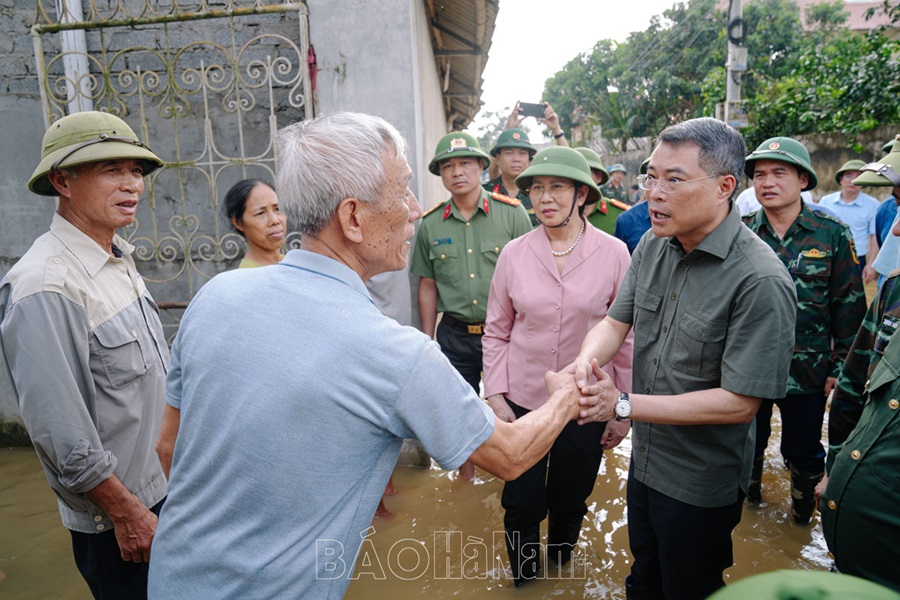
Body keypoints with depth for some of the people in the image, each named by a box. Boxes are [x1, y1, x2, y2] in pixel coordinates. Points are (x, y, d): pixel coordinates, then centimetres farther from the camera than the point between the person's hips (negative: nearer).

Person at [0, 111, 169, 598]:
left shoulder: (117, 262, 5)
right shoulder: (46, 286, -25)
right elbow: (61, 432, -25)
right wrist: (127, 512, -17)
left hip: (165, 490, 9)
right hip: (117, 520, -8)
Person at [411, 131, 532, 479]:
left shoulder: (512, 213, -5)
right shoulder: (430, 225, 2)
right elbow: (428, 285, 8)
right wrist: (427, 340, 9)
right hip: (455, 334, 2)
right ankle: (467, 477, 37)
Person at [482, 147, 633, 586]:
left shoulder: (613, 253, -7)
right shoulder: (514, 253, -4)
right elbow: (496, 333, 2)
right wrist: (496, 397, -3)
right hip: (523, 402, 1)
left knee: (570, 501, 18)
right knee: (521, 503, 11)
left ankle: (561, 563, 49)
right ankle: (523, 578, 40)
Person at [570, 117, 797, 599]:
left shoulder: (760, 281, -27)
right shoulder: (652, 246, -5)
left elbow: (741, 403, -27)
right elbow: (616, 321, -1)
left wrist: (623, 405, -28)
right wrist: (585, 361, -24)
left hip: (701, 484, -6)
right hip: (644, 457, 6)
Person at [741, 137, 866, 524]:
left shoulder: (832, 235, -6)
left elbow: (850, 306, -2)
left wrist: (841, 367, -3)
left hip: (808, 372, -1)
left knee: (805, 452, 15)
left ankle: (803, 506, 42)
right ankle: (747, 498, 43)